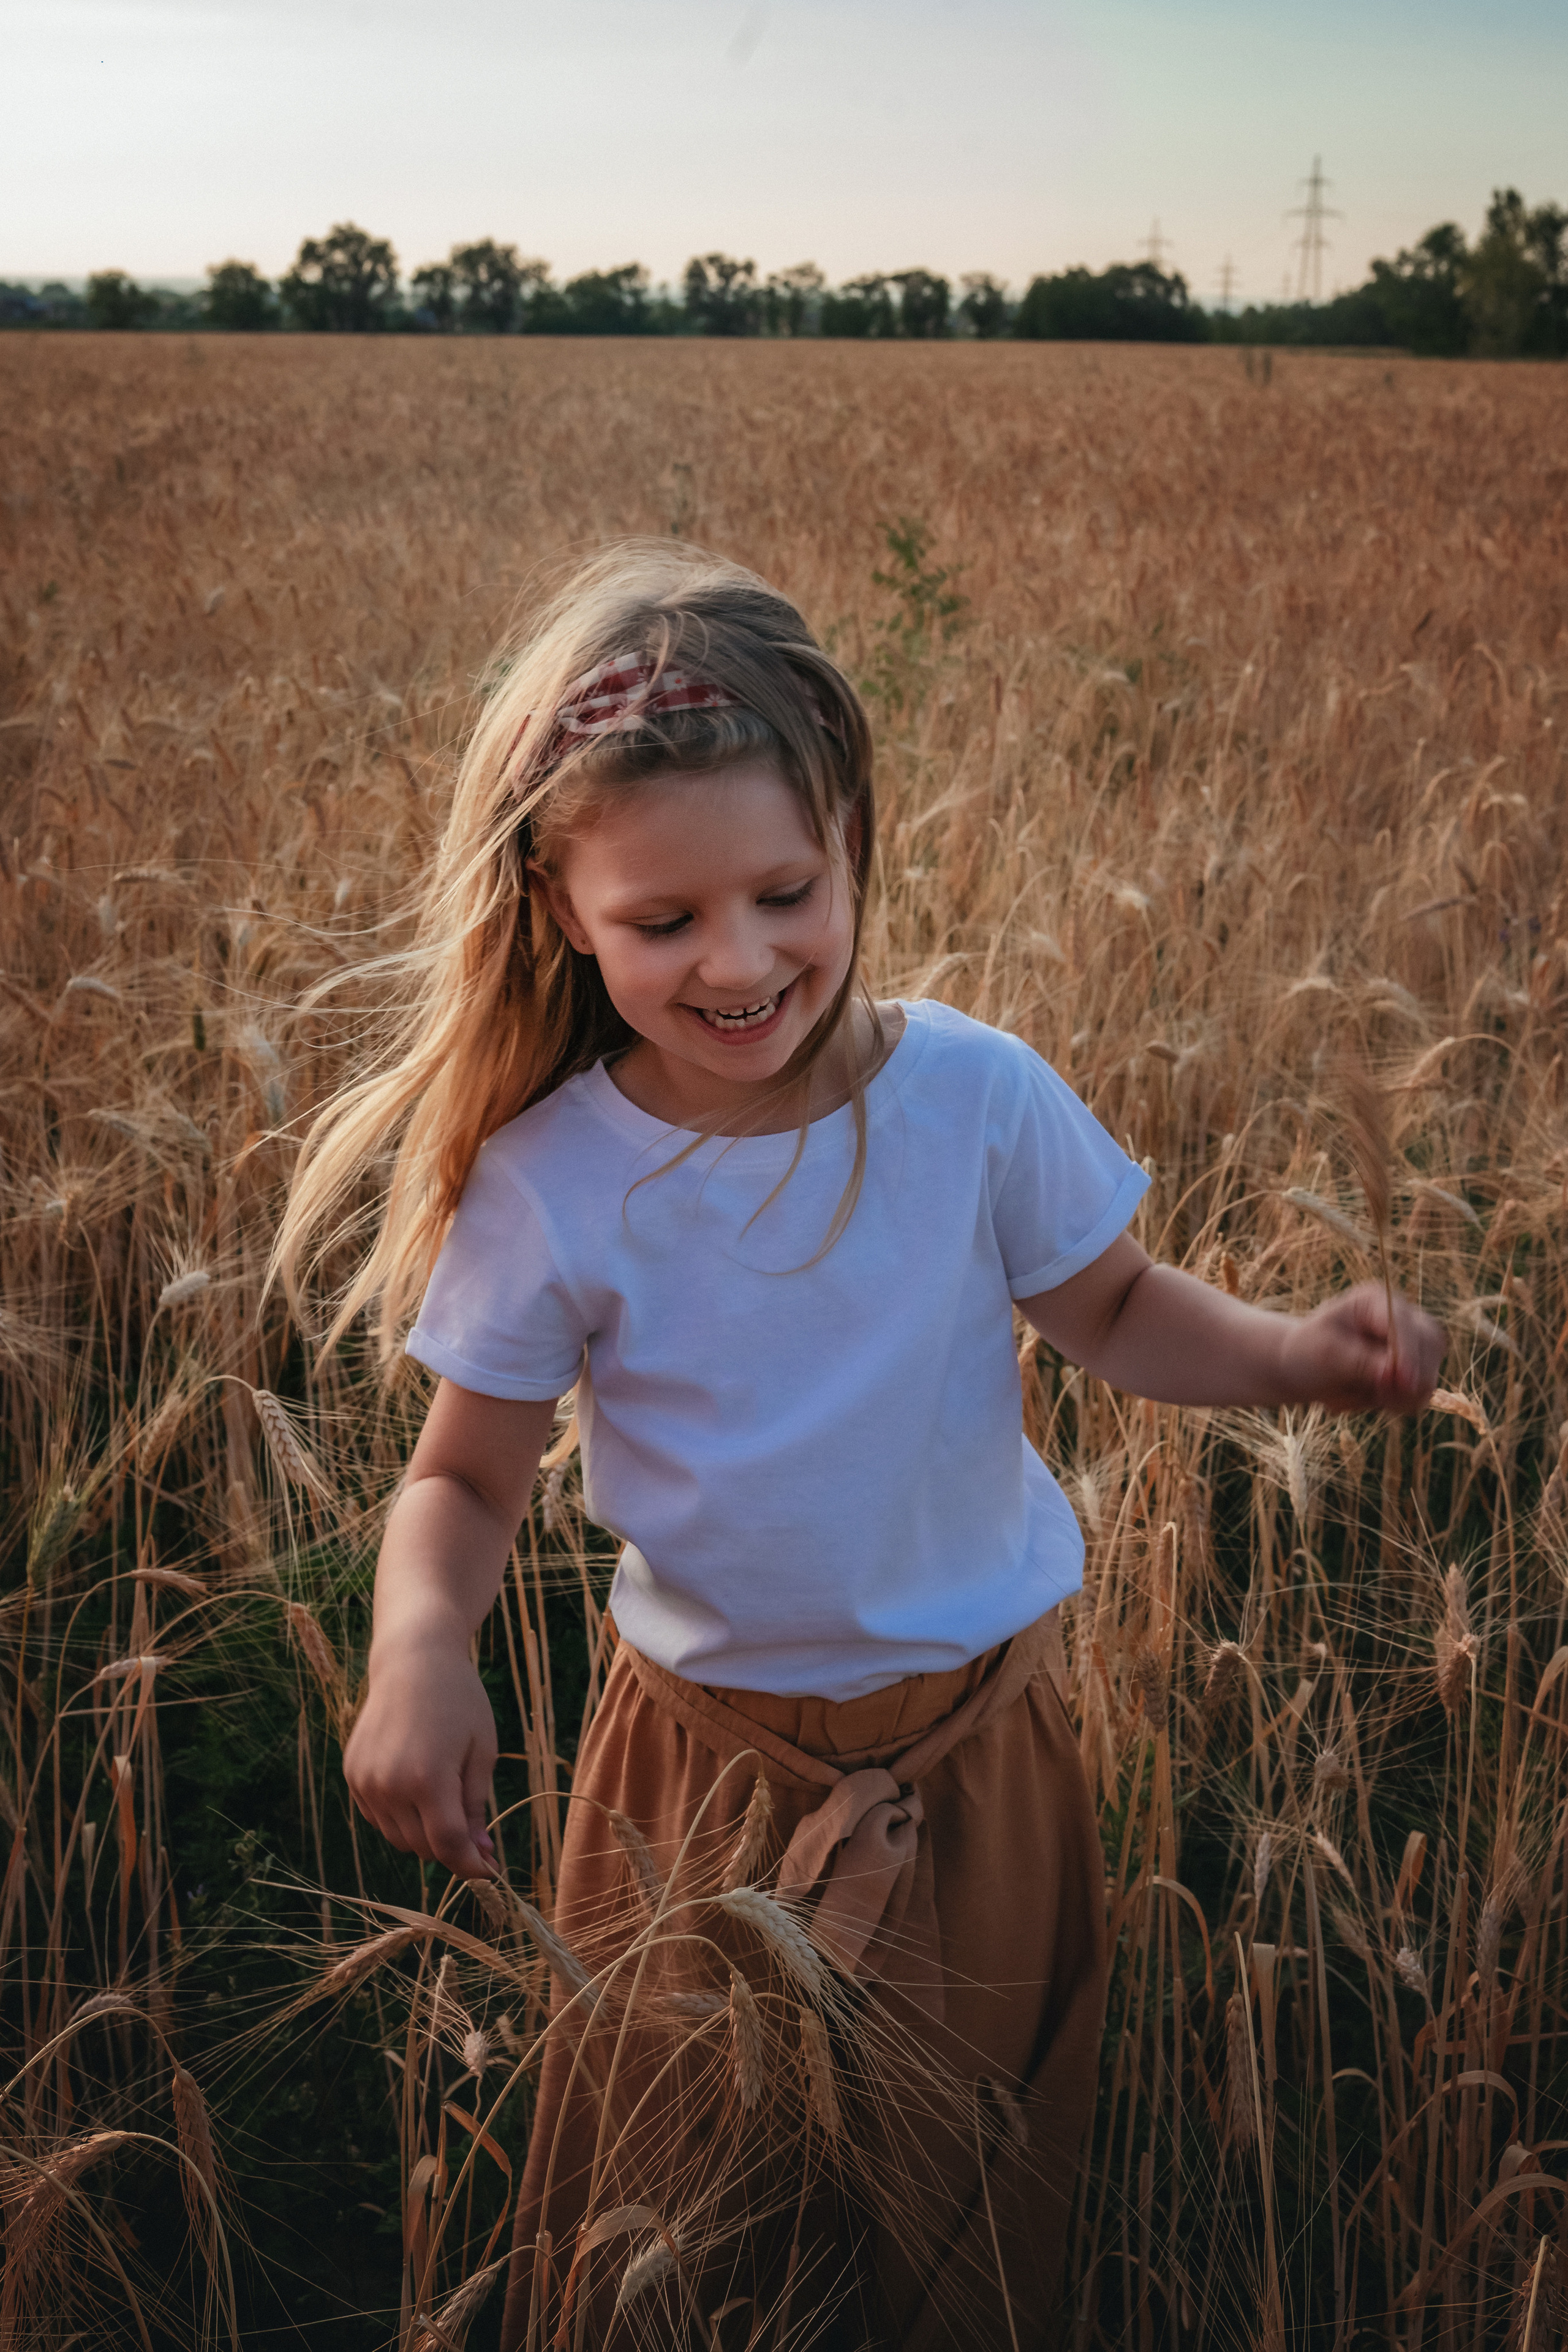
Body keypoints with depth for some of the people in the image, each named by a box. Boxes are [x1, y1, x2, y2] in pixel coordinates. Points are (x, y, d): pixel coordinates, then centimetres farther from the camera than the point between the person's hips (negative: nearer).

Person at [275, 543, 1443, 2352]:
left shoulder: (976, 1096, -16)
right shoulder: (546, 1183, -17)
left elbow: (1109, 1315, 1)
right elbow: (467, 1475, -7)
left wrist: (1293, 1355, -18)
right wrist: (419, 1642, -27)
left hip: (976, 1741, 1)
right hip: (707, 1760, -1)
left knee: (970, 2176, 23)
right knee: (691, 2197, 19)